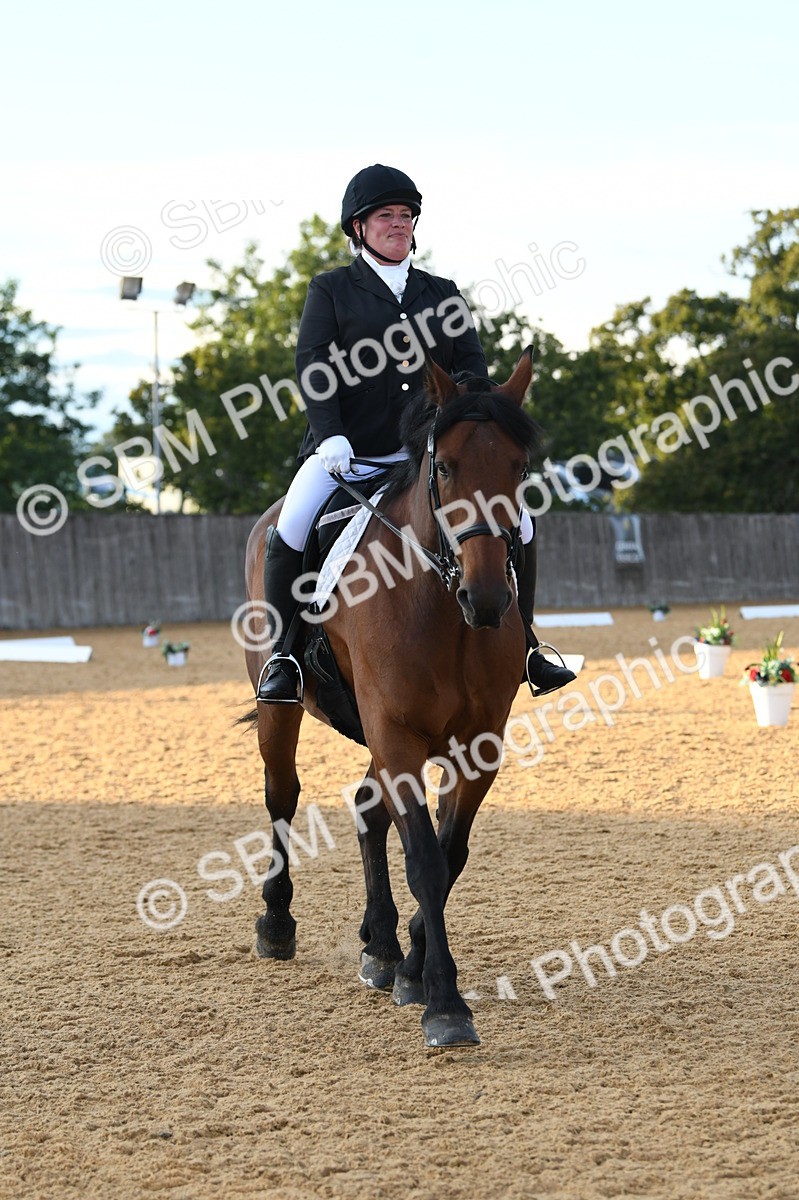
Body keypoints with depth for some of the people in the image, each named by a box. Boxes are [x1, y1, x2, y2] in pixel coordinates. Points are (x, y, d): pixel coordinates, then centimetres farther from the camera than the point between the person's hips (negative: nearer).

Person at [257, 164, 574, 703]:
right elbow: (313, 368, -4)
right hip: (347, 453, -3)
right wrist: (330, 436, -20)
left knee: (516, 525, -9)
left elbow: (472, 366, 8)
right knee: (291, 531, -28)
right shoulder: (331, 290, 8)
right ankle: (282, 656, -15)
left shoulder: (442, 294, 17)